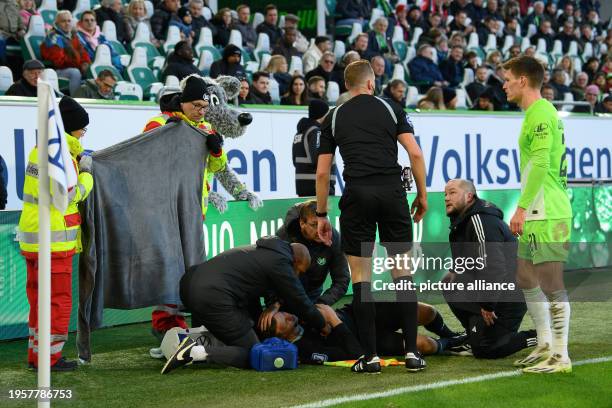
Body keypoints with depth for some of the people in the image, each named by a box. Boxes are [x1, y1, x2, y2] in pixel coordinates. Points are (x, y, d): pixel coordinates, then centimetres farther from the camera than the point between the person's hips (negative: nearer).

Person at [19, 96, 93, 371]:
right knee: (58, 300, -1)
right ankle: (49, 356, 3)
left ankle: (35, 354, 21)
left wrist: (77, 166, 11)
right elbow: (73, 195, -15)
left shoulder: (39, 151, 13)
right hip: (54, 240, -9)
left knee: (38, 297, 15)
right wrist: (86, 172, -1)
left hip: (32, 239, 9)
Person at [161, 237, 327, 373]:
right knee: (251, 355, -1)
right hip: (212, 298, -10)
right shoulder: (279, 262, 1)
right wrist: (324, 327, 21)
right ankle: (195, 352, -19)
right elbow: (300, 301, 7)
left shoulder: (259, 251, 27)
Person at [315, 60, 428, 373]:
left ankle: (370, 356, 4)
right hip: (393, 192, 0)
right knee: (402, 271, 9)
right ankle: (411, 351, 6)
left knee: (360, 275, 6)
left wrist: (321, 214, 19)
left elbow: (322, 172, 11)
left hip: (357, 195, 0)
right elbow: (415, 153, 2)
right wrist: (422, 195, 11)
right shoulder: (391, 109, 11)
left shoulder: (333, 117, 13)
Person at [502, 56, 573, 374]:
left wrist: (521, 207, -23)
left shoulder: (541, 113, -14)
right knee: (526, 279, 16)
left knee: (551, 284, -6)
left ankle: (560, 357, -1)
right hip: (536, 215, 11)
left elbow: (540, 164, -22)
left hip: (547, 215, -10)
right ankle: (545, 346, 25)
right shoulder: (535, 113, 18)